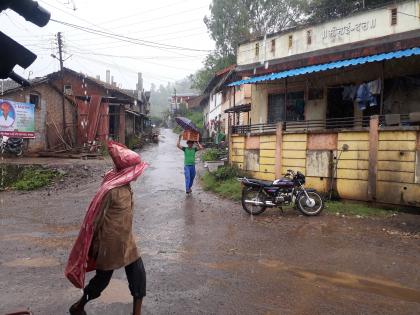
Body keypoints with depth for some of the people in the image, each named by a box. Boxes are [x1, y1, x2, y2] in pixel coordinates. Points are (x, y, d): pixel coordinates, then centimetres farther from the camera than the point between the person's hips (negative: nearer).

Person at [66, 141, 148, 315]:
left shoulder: (125, 185, 1)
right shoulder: (110, 190, -24)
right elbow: (95, 218, -17)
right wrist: (96, 245, -9)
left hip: (126, 240, 7)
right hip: (111, 242, -7)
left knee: (138, 275, 8)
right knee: (102, 278, 13)